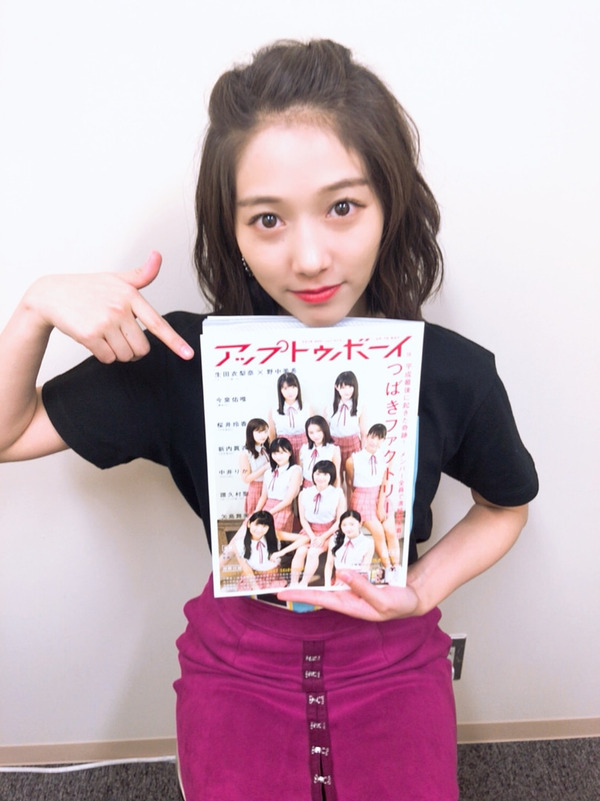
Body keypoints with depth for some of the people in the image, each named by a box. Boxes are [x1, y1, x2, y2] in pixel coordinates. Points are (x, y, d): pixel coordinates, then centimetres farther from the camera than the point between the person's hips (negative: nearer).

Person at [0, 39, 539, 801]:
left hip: (391, 656, 1)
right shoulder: (184, 359, -19)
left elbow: (504, 506, 2)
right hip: (238, 658, 0)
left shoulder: (454, 373, -18)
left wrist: (423, 590, -14)